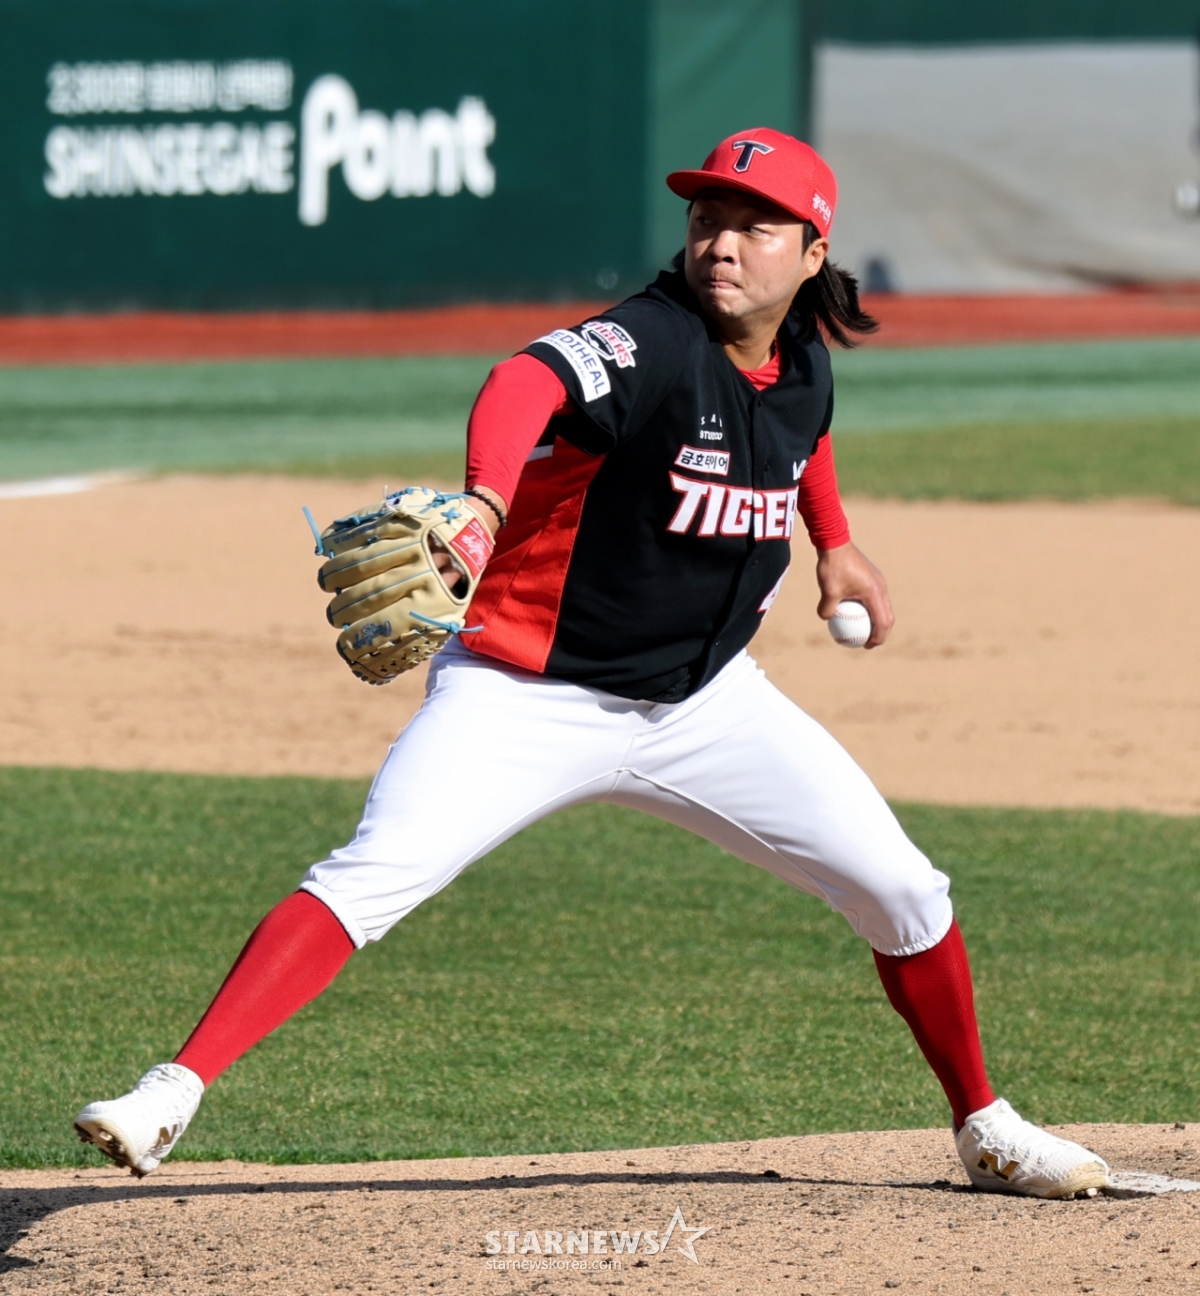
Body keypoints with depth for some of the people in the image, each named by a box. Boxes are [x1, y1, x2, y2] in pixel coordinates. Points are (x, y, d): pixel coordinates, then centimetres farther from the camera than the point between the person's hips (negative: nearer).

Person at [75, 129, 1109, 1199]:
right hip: (531, 697, -6)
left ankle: (984, 1127, 27)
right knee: (370, 879, -25)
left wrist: (834, 543, 23)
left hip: (706, 701, 6)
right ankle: (174, 1092, -27)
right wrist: (486, 501, -65)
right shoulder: (648, 344, -22)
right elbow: (526, 385, -46)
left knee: (902, 892, 5)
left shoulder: (804, 364, -1)